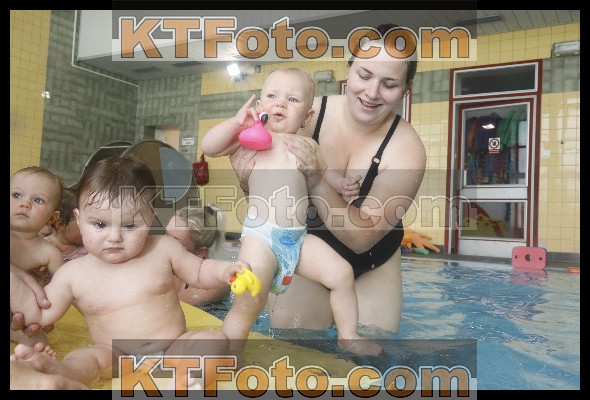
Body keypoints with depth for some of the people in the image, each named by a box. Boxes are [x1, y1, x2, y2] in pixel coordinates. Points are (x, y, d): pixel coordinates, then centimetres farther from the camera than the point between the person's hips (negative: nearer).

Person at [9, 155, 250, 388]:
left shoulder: (163, 249, -2)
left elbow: (199, 272, 10)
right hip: (116, 357, 0)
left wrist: (224, 271, -10)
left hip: (174, 347, 1)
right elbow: (42, 313, 4)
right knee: (81, 358, -26)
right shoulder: (73, 273, -2)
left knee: (215, 340, -21)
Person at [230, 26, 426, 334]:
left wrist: (317, 180, -40)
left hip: (372, 270, 1)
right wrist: (250, 180, -32)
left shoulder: (407, 150, -21)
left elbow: (362, 238, -27)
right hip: (301, 258, 0)